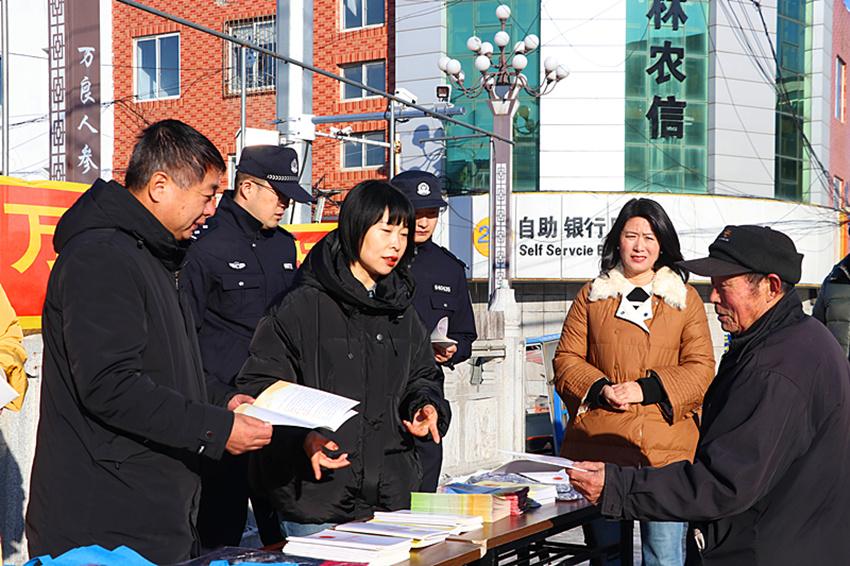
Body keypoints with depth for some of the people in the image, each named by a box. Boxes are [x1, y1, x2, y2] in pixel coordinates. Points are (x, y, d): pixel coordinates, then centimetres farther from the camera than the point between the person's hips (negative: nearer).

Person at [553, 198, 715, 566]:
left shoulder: (685, 299, 10)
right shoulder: (592, 296, 13)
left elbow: (700, 369, 3)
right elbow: (566, 359, 10)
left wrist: (647, 388, -12)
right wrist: (600, 389, -9)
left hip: (666, 451, -1)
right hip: (599, 444, 2)